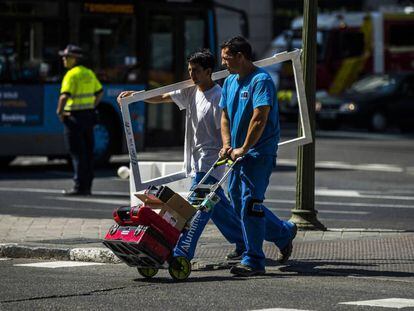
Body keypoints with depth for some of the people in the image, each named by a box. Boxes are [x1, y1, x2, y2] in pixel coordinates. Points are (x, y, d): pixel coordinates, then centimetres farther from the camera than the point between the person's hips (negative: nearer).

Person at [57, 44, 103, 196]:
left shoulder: (72, 75, -13)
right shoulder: (89, 73, 13)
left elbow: (65, 95, -24)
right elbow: (99, 92, 22)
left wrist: (59, 111, -12)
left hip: (74, 116, -8)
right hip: (89, 116, 8)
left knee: (77, 153, -5)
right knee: (87, 152, 10)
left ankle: (79, 187, -6)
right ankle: (87, 186, 13)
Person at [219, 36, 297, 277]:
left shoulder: (261, 81, -14)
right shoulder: (230, 82, 14)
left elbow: (259, 118, -21)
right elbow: (225, 116, 16)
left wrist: (243, 149, -21)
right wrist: (227, 145, 0)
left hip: (259, 153, -9)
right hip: (238, 154, 9)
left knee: (250, 204, -11)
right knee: (239, 204, 12)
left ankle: (253, 261, -6)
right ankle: (284, 233, 29)